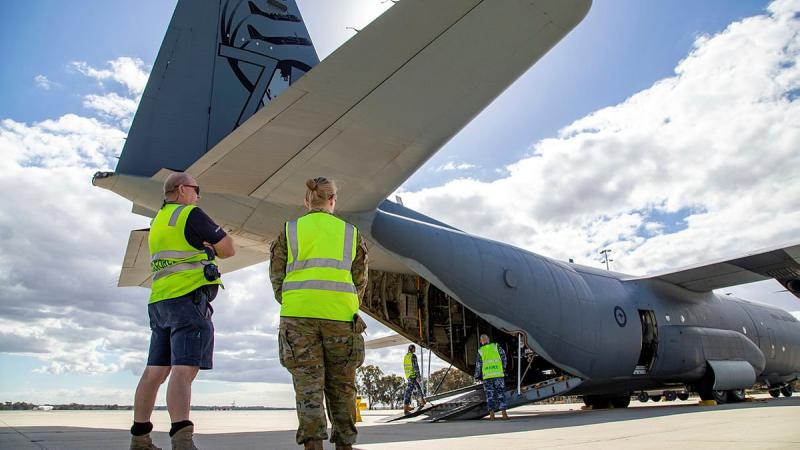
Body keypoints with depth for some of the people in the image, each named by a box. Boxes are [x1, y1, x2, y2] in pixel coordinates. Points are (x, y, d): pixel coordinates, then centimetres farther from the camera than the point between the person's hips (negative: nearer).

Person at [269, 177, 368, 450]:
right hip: (340, 317, 1)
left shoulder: (289, 231, 10)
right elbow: (360, 280, 10)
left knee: (308, 384, 0)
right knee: (341, 386, 11)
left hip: (299, 316, 0)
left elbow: (277, 276, 8)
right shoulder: (351, 233, 11)